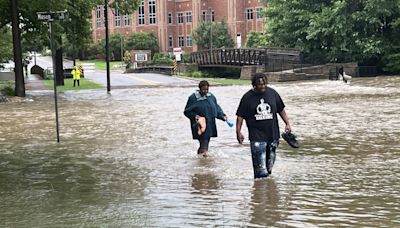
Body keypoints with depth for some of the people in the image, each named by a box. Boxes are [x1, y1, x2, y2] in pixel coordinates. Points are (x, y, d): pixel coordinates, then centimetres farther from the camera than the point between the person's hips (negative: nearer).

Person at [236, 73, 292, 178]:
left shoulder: (272, 93, 5)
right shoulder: (247, 97, -3)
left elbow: (281, 110, 15)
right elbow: (240, 116, -1)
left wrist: (287, 124, 10)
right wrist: (238, 132, -7)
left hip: (273, 134, 4)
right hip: (257, 135, -4)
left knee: (271, 159, 12)